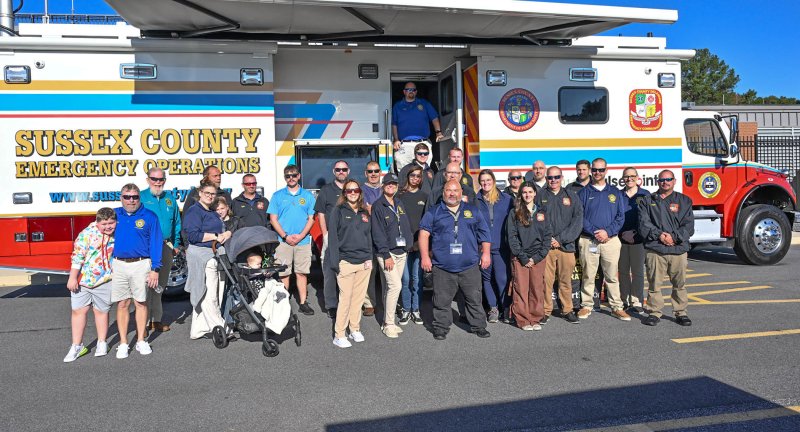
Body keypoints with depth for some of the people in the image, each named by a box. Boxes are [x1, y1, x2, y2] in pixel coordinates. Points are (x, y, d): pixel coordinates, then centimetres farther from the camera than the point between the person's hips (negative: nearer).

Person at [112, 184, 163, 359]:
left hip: (140, 264, -2)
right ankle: (123, 343, 13)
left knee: (141, 303, 5)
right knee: (122, 304, 6)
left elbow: (156, 243, -2)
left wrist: (155, 269, -8)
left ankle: (141, 341, 16)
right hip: (118, 265, 2)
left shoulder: (149, 217, 1)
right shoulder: (114, 214, 8)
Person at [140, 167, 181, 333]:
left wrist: (176, 244, 9)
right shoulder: (141, 197, -1)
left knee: (160, 285, 12)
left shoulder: (170, 198, 11)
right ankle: (146, 320, 1)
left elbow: (177, 223, 15)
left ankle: (156, 319, 22)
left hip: (166, 247, 5)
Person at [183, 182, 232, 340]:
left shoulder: (213, 213, 24)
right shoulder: (194, 211, -6)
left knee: (202, 295, 11)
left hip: (216, 255, 9)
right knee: (209, 295, -8)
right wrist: (216, 236, -15)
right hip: (202, 256, -9)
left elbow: (223, 229, 23)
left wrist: (227, 234, -1)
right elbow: (193, 235, -16)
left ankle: (198, 330, 16)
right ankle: (220, 327, -1)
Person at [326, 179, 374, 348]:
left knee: (359, 298, 9)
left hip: (363, 262, 5)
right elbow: (332, 236, -6)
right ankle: (339, 335, 5)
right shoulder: (338, 211, -1)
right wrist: (335, 262, -12)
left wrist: (369, 258, 5)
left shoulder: (364, 212, 14)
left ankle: (355, 329, 23)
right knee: (345, 298, -4)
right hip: (346, 261, -5)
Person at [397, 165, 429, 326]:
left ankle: (416, 310, 13)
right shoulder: (400, 195, 7)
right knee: (406, 278, -1)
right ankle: (406, 310, 10)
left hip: (420, 243, 1)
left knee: (417, 278, 2)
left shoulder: (424, 196, 10)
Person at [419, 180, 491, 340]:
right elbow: (424, 233, 1)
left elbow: (484, 233, 14)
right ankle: (441, 327, 17)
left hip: (469, 266, 1)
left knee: (474, 298, 7)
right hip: (442, 267, -1)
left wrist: (486, 253, 6)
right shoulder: (434, 212, 6)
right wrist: (425, 256, -6)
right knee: (442, 300, 4)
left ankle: (478, 326, 20)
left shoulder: (472, 211, 12)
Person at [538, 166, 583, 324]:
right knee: (546, 280, -1)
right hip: (545, 246, -1)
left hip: (566, 246, 1)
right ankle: (545, 311, 9)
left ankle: (567, 310, 18)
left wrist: (561, 239, -8)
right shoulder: (540, 197, 7)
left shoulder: (572, 197, 9)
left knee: (566, 280, 6)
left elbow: (578, 221, 1)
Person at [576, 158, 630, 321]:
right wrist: (595, 232, -12)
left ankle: (616, 307, 10)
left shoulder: (615, 193, 12)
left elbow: (620, 216, 6)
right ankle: (586, 306, 11)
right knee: (588, 275, 2)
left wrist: (608, 232, -10)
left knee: (612, 276, 3)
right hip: (588, 240, -1)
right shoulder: (584, 193, 8)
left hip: (611, 239, 1)